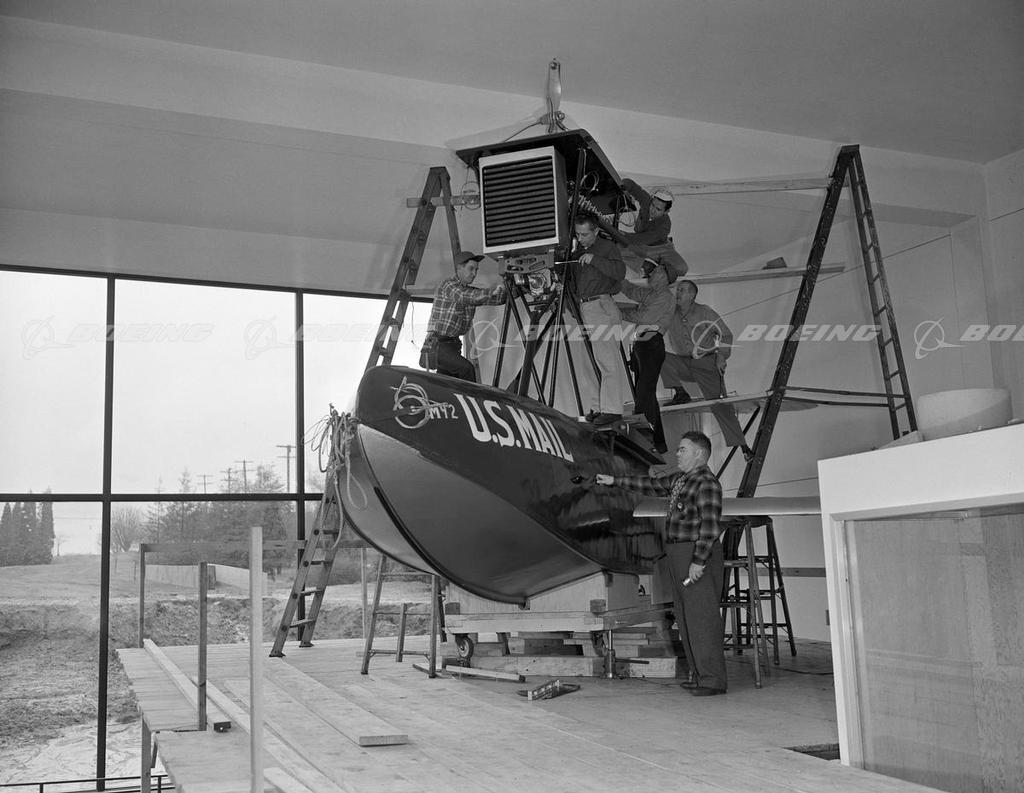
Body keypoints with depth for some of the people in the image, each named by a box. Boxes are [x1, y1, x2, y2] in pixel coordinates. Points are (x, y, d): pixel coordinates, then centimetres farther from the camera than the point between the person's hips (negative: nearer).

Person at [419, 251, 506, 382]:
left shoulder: (469, 290, 13)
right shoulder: (447, 286, -11)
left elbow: (496, 298, 4)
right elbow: (466, 297, -31)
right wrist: (495, 291, -38)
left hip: (453, 345, 8)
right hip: (437, 345, -8)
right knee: (466, 369, -25)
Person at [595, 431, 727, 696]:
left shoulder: (707, 482, -13)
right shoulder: (679, 479, 16)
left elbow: (709, 526, -19)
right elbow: (652, 485, 29)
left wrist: (698, 562, -23)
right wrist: (614, 481, 29)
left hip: (699, 555, -10)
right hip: (677, 555, 10)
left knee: (702, 618, -8)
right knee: (686, 619, 11)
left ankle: (713, 680, -3)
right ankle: (699, 675, 18)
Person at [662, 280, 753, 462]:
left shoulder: (705, 312, -4)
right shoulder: (670, 314, 2)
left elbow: (726, 334, 1)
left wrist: (722, 355, -11)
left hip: (706, 363, -3)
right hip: (683, 363, 3)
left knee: (719, 403, -12)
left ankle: (743, 446, -7)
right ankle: (681, 393, -10)